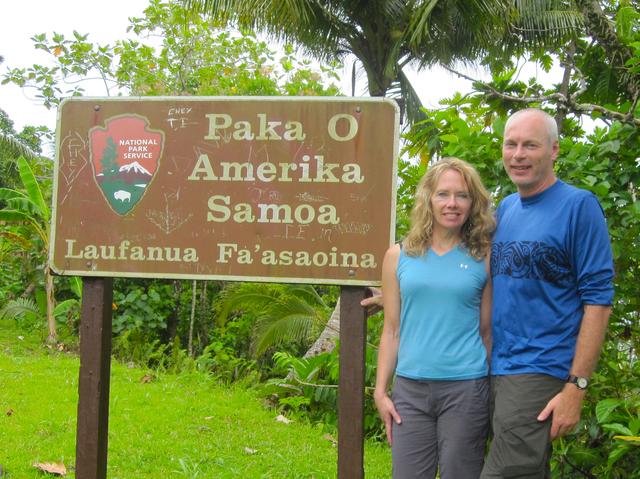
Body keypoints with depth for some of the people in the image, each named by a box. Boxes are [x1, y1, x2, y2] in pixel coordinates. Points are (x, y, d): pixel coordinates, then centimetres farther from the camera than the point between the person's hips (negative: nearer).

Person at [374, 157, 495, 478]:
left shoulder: (484, 258, 2)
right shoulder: (399, 256, 6)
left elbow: (487, 331, 5)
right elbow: (391, 330, 9)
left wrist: (493, 394, 5)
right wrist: (380, 391, 5)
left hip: (466, 388, -1)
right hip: (410, 388, 2)